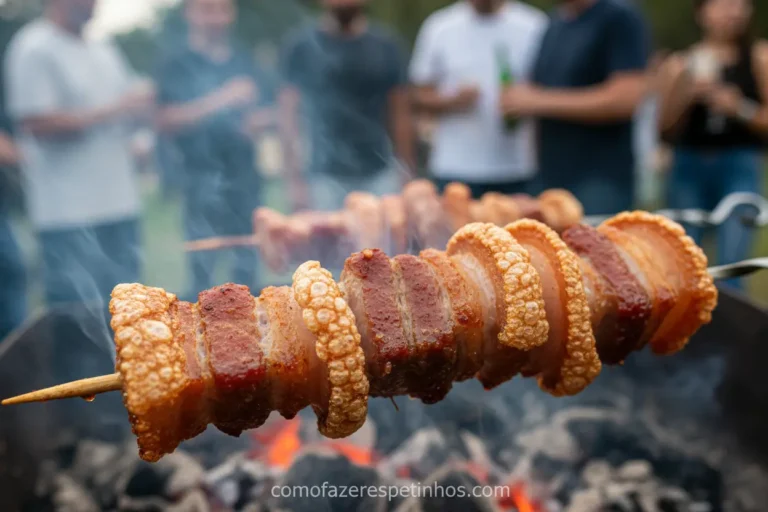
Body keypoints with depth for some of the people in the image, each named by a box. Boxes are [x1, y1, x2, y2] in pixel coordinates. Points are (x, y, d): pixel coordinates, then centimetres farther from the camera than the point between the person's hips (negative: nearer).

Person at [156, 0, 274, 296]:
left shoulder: (246, 63, 14)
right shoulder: (177, 66, 1)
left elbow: (263, 112, 21)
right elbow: (166, 121, -12)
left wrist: (258, 121, -4)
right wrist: (220, 100, -21)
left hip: (244, 173, 4)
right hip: (201, 176, -4)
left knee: (249, 259, 7)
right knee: (203, 262, -5)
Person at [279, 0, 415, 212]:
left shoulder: (386, 45, 5)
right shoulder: (301, 46, 0)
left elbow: (400, 114, 8)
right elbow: (289, 116, -1)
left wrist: (406, 171, 4)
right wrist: (295, 180, -5)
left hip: (381, 174, 2)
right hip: (328, 176, -1)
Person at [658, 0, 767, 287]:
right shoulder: (679, 64, 10)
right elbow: (666, 130, 8)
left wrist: (740, 108, -13)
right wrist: (687, 94, -7)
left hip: (739, 166, -1)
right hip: (689, 165, 2)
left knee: (731, 262, -13)